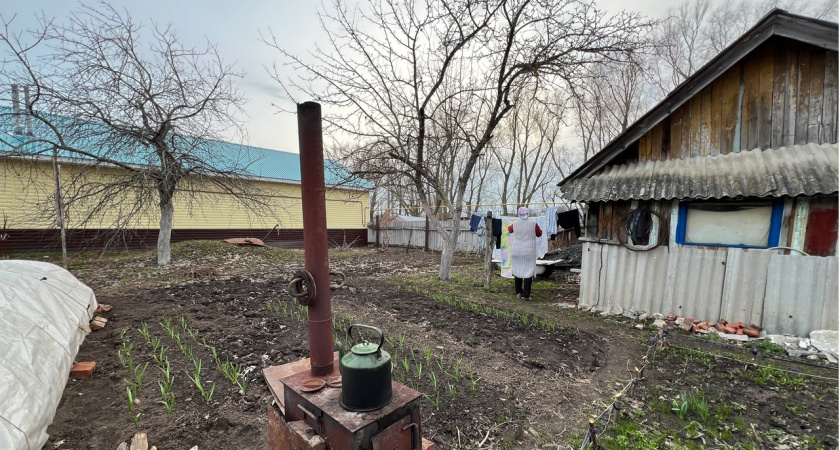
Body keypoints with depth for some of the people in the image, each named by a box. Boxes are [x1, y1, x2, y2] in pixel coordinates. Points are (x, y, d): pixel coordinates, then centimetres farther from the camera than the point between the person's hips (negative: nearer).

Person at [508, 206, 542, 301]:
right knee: (528, 272, 4)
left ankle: (518, 293, 18)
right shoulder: (533, 224, -9)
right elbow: (539, 234, 8)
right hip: (529, 252, -2)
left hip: (516, 252, 2)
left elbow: (509, 229, 18)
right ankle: (526, 294, -1)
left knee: (517, 271, 14)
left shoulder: (515, 224, -5)